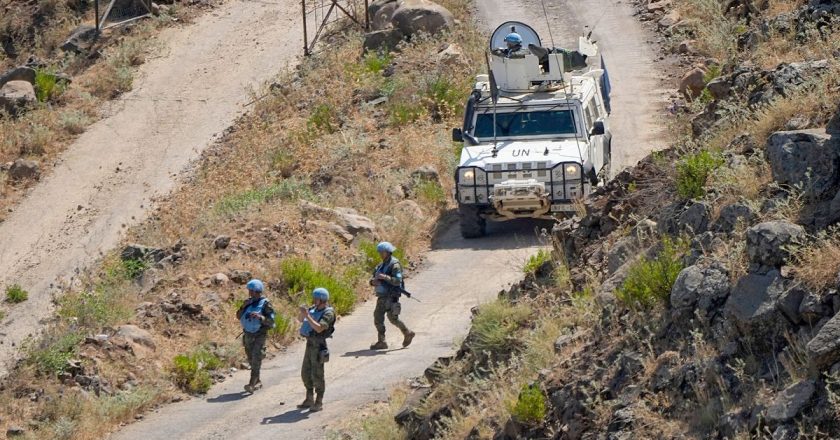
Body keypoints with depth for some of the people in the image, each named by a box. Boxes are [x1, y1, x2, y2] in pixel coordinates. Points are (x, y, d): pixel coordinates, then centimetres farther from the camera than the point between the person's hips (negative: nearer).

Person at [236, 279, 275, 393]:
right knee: (251, 360, 14)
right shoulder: (248, 302, 6)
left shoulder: (265, 303, -11)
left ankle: (252, 385, -20)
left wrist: (259, 316, -29)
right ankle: (258, 382, 28)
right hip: (247, 335, 7)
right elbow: (238, 316, 7)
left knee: (256, 360, -14)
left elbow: (271, 320, -14)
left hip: (259, 336, -7)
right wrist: (243, 307, -10)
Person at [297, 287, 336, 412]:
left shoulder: (328, 313, -15)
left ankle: (319, 402, 3)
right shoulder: (314, 309, 9)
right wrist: (303, 312, -6)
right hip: (310, 344, 8)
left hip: (318, 346, -8)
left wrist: (308, 316, -28)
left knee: (317, 375, -5)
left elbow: (319, 328, -27)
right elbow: (302, 320, 15)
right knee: (306, 373, 12)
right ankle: (309, 400, 23)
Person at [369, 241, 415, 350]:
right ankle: (381, 342, 7)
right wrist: (373, 281, -8)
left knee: (392, 318, -11)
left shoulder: (394, 265, -10)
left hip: (391, 296, -9)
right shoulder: (381, 265, 16)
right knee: (378, 317, 4)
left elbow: (398, 281, -19)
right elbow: (373, 279, 16)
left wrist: (385, 277, -27)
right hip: (382, 296, 9)